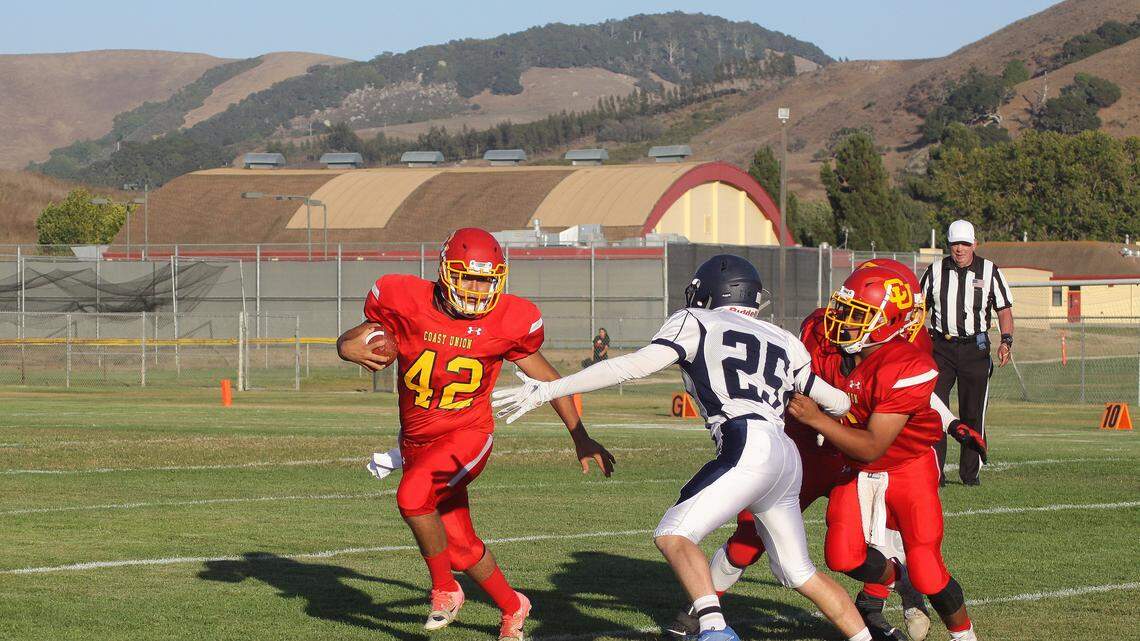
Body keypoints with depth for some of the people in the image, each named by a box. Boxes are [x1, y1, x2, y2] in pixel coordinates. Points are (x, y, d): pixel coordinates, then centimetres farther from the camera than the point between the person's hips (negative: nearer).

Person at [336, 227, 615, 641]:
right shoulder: (408, 304, -12)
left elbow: (545, 377, 4)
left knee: (412, 496, -30)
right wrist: (351, 349, -25)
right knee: (461, 548, 7)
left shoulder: (507, 322, -12)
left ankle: (444, 590, -9)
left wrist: (581, 439, 7)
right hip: (417, 441, 3)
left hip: (467, 436, -3)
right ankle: (512, 608, 33)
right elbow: (350, 340, 1)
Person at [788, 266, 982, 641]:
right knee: (843, 557, -14)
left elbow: (872, 447, -29)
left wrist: (816, 419, -34)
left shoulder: (907, 368, -29)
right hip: (856, 469, 5)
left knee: (926, 572, -10)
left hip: (908, 467, -5)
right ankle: (893, 578, 20)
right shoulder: (834, 351, -12)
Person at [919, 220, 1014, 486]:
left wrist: (1006, 341, -8)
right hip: (941, 346, 1)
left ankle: (971, 471, 13)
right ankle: (934, 472, -4)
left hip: (975, 347, 0)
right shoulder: (936, 271, 6)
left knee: (973, 414, 3)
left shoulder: (988, 271, 3)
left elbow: (1004, 311, 7)